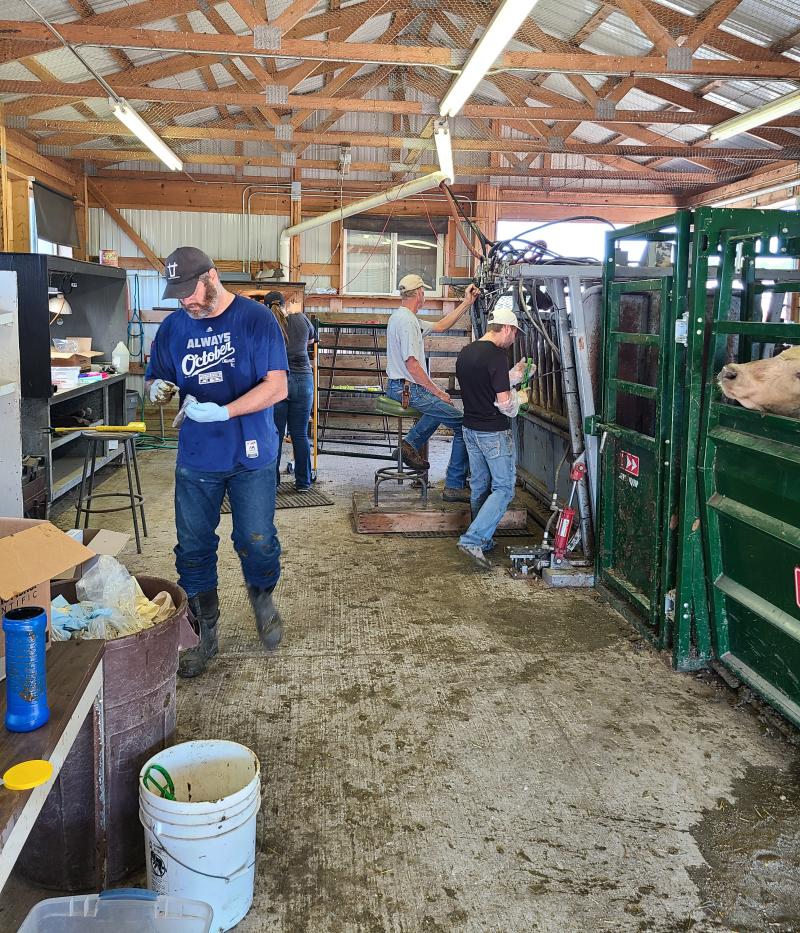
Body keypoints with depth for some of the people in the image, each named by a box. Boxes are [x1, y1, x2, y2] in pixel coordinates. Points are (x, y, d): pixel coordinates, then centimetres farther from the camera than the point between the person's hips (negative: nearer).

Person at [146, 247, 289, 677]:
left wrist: (222, 411, -26)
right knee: (194, 548, 7)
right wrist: (158, 388, -13)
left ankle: (262, 599, 37)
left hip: (251, 456, -3)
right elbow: (153, 379, 13)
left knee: (256, 542, 4)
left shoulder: (255, 319, -9)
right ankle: (204, 633, 24)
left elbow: (277, 386, -15)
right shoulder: (173, 326, 4)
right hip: (195, 457, 3)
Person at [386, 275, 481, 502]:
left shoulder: (400, 316, 15)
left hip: (398, 387, 11)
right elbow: (412, 365, -23)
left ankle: (411, 444, 20)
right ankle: (455, 487, -8)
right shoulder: (407, 321, -17)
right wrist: (438, 392, -15)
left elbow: (440, 326, 22)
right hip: (409, 389, -11)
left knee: (440, 406, 35)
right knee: (463, 425, -9)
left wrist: (467, 303, 22)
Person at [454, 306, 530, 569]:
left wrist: (514, 375, 19)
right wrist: (519, 398, 0)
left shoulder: (465, 353, 7)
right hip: (494, 433, -8)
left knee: (479, 486, 17)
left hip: (470, 429, 8)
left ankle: (483, 541, 26)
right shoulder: (497, 355, -19)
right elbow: (504, 402, -21)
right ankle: (473, 539, -9)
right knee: (503, 488, 1)